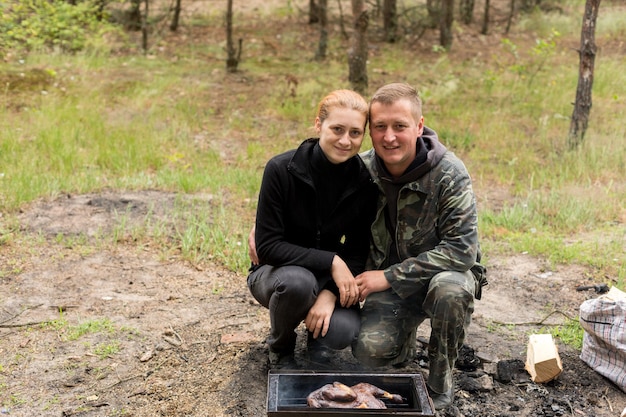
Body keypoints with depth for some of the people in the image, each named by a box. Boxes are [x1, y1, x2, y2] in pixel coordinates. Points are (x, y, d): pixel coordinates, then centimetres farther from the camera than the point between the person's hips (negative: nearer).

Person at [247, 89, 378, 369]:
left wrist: (330, 293, -23)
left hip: (328, 277, 2)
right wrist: (331, 261, -28)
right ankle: (279, 349, -4)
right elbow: (267, 246, -20)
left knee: (344, 331, -29)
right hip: (276, 270, -1)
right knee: (297, 281, -37)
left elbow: (358, 253, -6)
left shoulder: (364, 183, -11)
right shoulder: (282, 170, -21)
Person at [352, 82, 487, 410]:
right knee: (369, 350, -24)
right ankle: (405, 338, 15)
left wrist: (390, 276, -25)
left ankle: (440, 382, -10)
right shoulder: (362, 170, -9)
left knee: (449, 288, -38)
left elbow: (462, 250, -25)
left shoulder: (448, 173, -20)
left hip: (443, 274, -2)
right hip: (389, 284, 2)